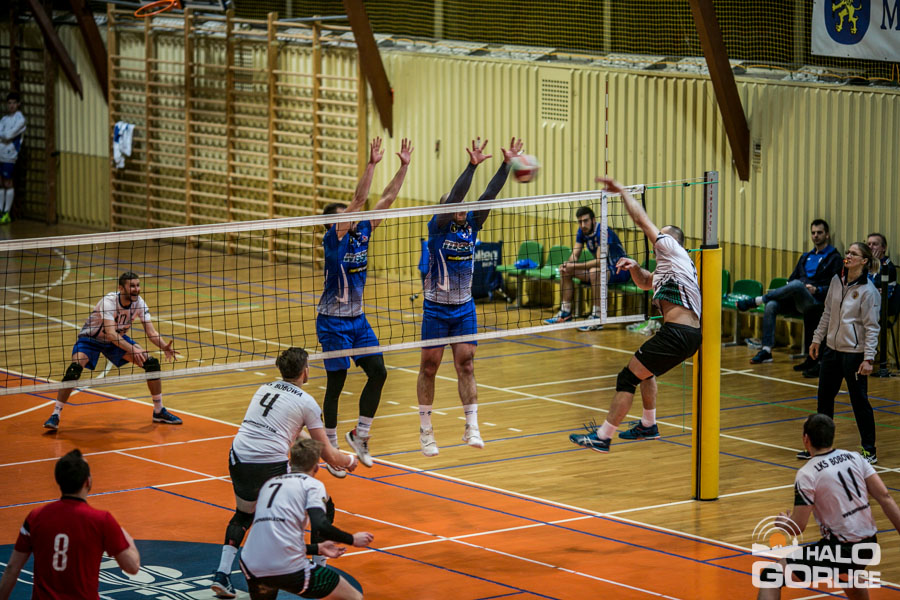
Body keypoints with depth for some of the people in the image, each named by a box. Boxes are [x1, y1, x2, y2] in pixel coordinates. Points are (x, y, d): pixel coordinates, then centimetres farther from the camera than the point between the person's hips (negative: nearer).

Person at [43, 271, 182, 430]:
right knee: (74, 369, -32)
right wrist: (132, 349, -54)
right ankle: (55, 415, -22)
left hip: (118, 339, 5)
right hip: (90, 338, -5)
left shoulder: (139, 303, -16)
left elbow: (151, 332, -16)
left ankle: (159, 412, 8)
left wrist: (164, 347, -35)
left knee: (152, 363, -8)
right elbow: (110, 334, -44)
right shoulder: (109, 302, -34)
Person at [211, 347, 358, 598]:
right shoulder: (306, 402, 2)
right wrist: (349, 461, 28)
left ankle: (222, 573, 14)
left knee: (243, 514, 29)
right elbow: (329, 455, 4)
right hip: (271, 465, -5)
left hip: (239, 458, 5)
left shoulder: (264, 389, 19)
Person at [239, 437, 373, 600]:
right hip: (288, 568, -6)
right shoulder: (312, 484, 5)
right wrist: (353, 539, 5)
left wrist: (318, 549, 40)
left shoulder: (269, 484, 25)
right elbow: (320, 527, -12)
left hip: (252, 567, 6)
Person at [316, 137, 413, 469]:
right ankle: (331, 447, 10)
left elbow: (387, 199, 4)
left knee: (378, 371, 0)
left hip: (358, 319, 7)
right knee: (336, 382, -1)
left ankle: (360, 435, 14)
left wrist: (404, 166, -3)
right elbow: (359, 199, -24)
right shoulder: (333, 239, -14)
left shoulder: (361, 233, 4)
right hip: (333, 322, -7)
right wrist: (372, 164, -29)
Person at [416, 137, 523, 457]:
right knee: (429, 366, 3)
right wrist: (472, 166, -34)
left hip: (464, 308, 4)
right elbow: (453, 197, -24)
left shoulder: (471, 226, 3)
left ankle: (472, 427, -1)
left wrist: (507, 164, -16)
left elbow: (489, 195, -6)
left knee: (466, 364, 0)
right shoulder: (438, 227, -9)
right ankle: (426, 430, 11)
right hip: (436, 308, -4)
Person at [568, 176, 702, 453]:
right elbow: (645, 282, 38)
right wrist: (634, 267, 17)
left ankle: (603, 437, -5)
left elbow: (642, 220, -1)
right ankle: (648, 426, 41)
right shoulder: (668, 266, 27)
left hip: (676, 334, -10)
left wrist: (622, 191, 8)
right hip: (691, 334, 10)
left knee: (627, 378, -6)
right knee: (644, 371, 32)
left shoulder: (672, 248, 0)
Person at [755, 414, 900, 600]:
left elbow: (797, 528, -11)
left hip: (841, 550, -7)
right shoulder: (854, 458, 4)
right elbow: (885, 497, 0)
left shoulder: (807, 475, -12)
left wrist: (783, 522, 12)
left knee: (771, 578, -1)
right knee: (846, 574, 43)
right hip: (869, 545, 7)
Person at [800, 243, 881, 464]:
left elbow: (872, 327, -13)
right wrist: (817, 339, 16)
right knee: (824, 398, 13)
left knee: (859, 400, 0)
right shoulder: (836, 281, 6)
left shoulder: (868, 291, -14)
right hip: (831, 349, 7)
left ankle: (869, 451, 11)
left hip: (854, 353, -7)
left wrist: (868, 358, -18)